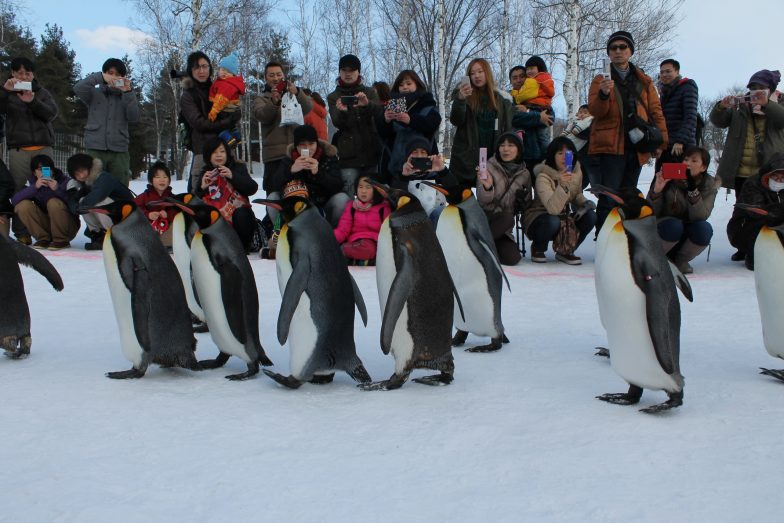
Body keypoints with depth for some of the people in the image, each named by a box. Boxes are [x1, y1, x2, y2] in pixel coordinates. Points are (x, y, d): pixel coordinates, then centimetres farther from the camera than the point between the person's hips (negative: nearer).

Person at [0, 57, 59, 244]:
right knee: (18, 192, -7)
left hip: (43, 147, 0)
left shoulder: (42, 92, 17)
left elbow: (52, 114, 2)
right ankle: (21, 234, -4)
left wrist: (33, 101, -15)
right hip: (18, 149, 0)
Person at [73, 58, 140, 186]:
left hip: (119, 150, 1)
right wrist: (99, 77, -13)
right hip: (95, 149, -1)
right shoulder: (95, 93, 11)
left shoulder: (126, 96, 14)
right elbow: (78, 89, -8)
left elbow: (134, 118, -1)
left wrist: (128, 92, -9)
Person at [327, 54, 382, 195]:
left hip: (370, 150, 2)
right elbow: (337, 123, -7)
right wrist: (341, 111, -30)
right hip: (348, 153, -2)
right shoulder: (333, 97, 10)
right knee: (348, 194, -13)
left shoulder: (369, 92, 12)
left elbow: (379, 110, -9)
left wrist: (367, 103, -32)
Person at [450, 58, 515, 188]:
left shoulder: (502, 98, 9)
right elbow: (456, 121, -10)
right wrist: (460, 99, -27)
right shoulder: (462, 95, 6)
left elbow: (508, 130, 10)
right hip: (465, 158, -1)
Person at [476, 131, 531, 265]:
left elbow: (525, 208, 15)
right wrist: (487, 187, -34)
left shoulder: (524, 174, 7)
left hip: (502, 229, 4)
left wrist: (523, 199, -8)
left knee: (513, 258, -21)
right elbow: (482, 200, -12)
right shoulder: (489, 167, -5)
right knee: (508, 218, -35)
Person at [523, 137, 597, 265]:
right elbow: (553, 209, -36)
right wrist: (562, 185, -52)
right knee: (553, 222, -38)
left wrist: (585, 203, -9)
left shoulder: (576, 172, -4)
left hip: (563, 218, 6)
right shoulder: (543, 177, -23)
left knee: (590, 216, -18)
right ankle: (538, 248, -4)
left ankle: (565, 251, 2)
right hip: (537, 221, -6)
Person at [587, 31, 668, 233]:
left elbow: (655, 111, 13)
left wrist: (661, 141, 3)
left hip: (636, 147, 4)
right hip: (609, 146, -4)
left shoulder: (644, 81, 15)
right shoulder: (601, 80, 6)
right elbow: (595, 111, -7)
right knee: (609, 197, -13)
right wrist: (603, 94, -27)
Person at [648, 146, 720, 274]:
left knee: (704, 229, -29)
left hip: (688, 232, 2)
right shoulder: (669, 178, -14)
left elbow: (701, 216, -24)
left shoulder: (709, 185, -9)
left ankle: (680, 260, -2)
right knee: (674, 226, -34)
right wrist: (656, 190, -33)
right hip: (664, 227, -2)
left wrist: (693, 190, -36)